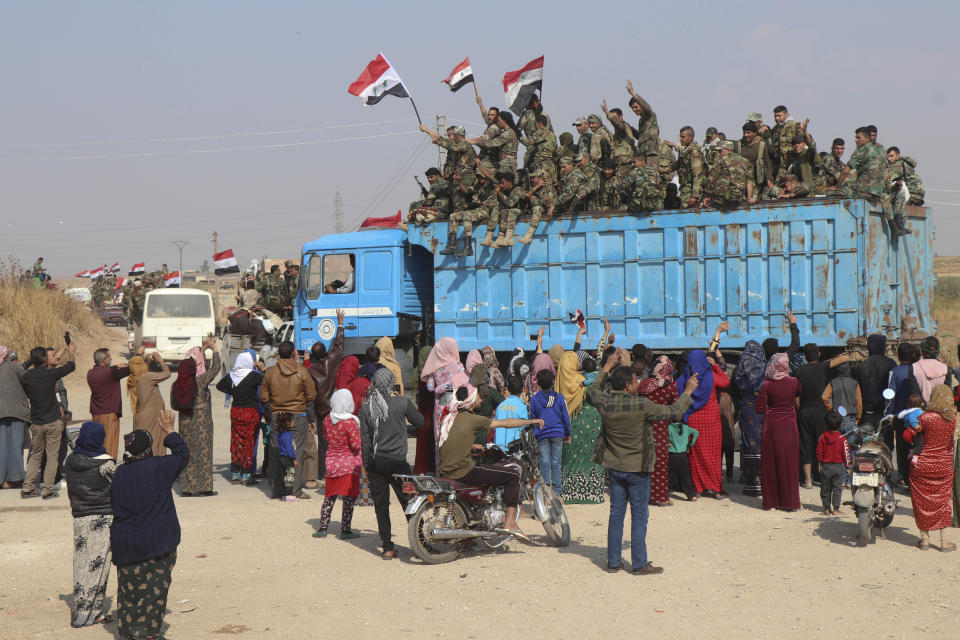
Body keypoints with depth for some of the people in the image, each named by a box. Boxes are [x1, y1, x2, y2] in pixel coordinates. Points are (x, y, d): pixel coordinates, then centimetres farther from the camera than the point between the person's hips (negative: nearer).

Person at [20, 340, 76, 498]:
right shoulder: (50, 374, -11)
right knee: (52, 456, 3)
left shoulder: (26, 377, -1)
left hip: (36, 423, 4)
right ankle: (47, 490, 1)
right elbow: (71, 366, 4)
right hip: (53, 421, -4)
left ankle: (27, 488, 12)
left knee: (35, 456, 15)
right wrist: (71, 351, 24)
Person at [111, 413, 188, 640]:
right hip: (157, 543, -4)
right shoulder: (159, 467, -13)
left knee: (129, 591, 14)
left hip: (125, 544, 4)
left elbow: (115, 506, 5)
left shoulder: (120, 474, -2)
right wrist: (168, 431, 16)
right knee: (154, 591, 5)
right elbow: (182, 453, 4)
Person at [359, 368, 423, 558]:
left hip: (375, 462, 3)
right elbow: (420, 423, 3)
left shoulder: (366, 407, 0)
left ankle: (387, 547, 9)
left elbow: (365, 439, 3)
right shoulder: (402, 403, -8)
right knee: (409, 501, 6)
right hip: (397, 461, -3)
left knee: (381, 506, 8)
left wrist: (367, 464, 10)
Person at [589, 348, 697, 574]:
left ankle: (613, 561, 16)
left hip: (614, 467, 5)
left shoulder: (605, 403, -7)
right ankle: (639, 563, 6)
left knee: (616, 513, 12)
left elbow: (593, 389, 18)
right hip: (637, 469, -4)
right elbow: (673, 412, -10)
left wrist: (608, 366, 22)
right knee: (639, 515, 3)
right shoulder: (641, 406, -20)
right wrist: (688, 391, 5)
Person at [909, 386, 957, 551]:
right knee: (942, 501, 12)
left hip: (923, 465, -2)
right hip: (945, 466, 2)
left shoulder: (926, 418, -14)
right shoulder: (954, 418, -4)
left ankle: (924, 538, 15)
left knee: (922, 501, 10)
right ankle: (943, 540, 12)